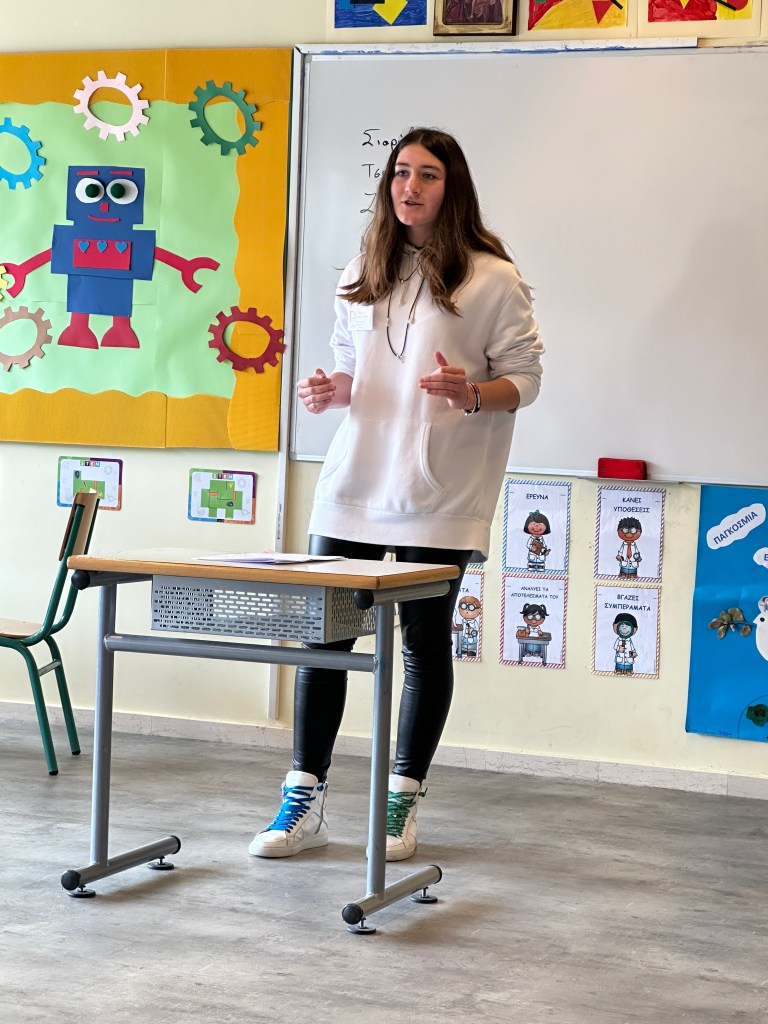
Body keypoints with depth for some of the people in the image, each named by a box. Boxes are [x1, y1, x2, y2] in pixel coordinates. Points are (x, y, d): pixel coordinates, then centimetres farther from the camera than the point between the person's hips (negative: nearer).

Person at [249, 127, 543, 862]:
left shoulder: (490, 278, -3)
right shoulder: (361, 276, 12)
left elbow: (524, 379, -3)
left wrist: (470, 395, -22)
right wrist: (331, 392, -1)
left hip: (439, 498, -4)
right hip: (353, 489, 4)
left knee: (425, 643, 5)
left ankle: (403, 800, 18)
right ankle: (305, 799, 10)